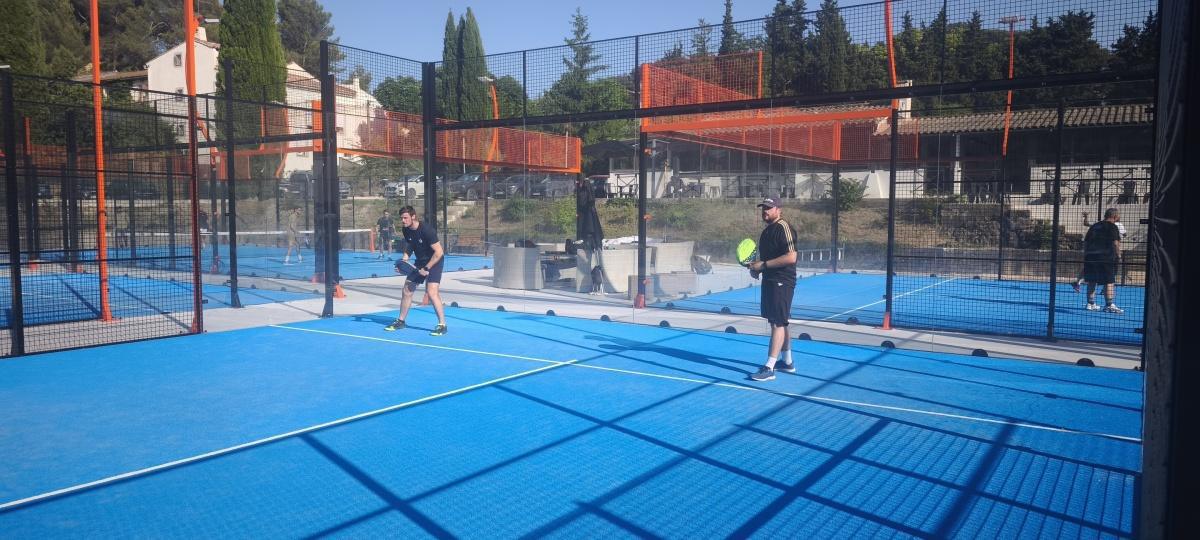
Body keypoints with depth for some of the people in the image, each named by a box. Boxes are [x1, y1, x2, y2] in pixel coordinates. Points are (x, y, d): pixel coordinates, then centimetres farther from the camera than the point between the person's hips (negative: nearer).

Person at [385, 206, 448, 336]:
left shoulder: (427, 230, -26)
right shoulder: (406, 230, -4)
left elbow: (439, 252, -26)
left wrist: (426, 269, -23)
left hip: (434, 261, -8)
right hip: (420, 261, 8)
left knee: (431, 292, -21)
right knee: (407, 290, 9)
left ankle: (442, 325, -13)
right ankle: (400, 321, 25)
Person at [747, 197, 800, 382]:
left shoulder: (783, 228, -14)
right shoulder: (767, 230, 15)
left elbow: (791, 257, -23)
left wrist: (763, 265, -21)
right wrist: (756, 268, 8)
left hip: (781, 282, -10)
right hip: (769, 281, 10)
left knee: (778, 323, -8)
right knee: (778, 323, 15)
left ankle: (769, 368, -10)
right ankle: (787, 362, 26)